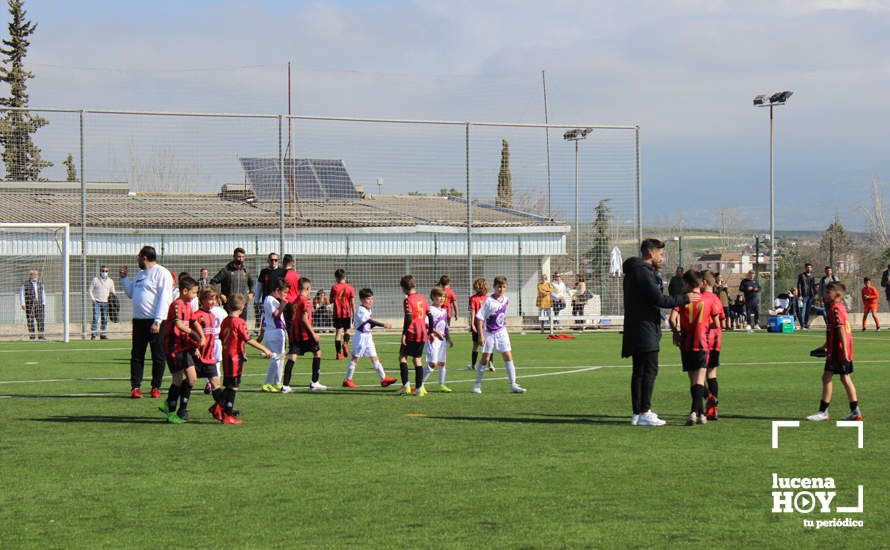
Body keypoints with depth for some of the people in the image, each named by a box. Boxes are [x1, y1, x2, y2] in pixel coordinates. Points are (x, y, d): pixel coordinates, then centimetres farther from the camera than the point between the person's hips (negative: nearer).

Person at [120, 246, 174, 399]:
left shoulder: (161, 273, -8)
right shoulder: (140, 274, 19)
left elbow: (164, 299, -16)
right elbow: (131, 293, 29)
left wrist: (157, 321, -22)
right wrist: (124, 277, 17)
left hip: (156, 322, -8)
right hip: (139, 320, 8)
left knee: (158, 356, 0)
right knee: (136, 355, 6)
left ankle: (156, 387, 7)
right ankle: (135, 386, 10)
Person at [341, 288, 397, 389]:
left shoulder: (368, 310, 12)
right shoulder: (361, 310, -17)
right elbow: (370, 321, -27)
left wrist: (374, 324, -8)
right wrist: (383, 325, -32)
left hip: (368, 336, 8)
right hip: (361, 336, -8)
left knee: (374, 358, 6)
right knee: (355, 358, 0)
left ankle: (383, 379, 5)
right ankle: (347, 380, 9)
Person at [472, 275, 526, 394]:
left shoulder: (505, 300, 1)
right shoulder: (489, 301, -17)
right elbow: (479, 318, -16)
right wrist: (481, 335, -20)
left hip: (501, 332, 5)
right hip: (489, 334, -5)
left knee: (508, 357, -1)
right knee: (485, 359, -1)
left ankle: (513, 385, 2)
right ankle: (477, 385, 12)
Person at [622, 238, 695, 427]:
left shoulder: (633, 272, 19)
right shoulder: (643, 272, -14)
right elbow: (659, 299, -18)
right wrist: (685, 299, -10)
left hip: (636, 331, 10)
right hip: (645, 331, -10)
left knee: (639, 371, 10)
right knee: (650, 370, -9)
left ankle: (638, 413, 11)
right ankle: (644, 413, -11)